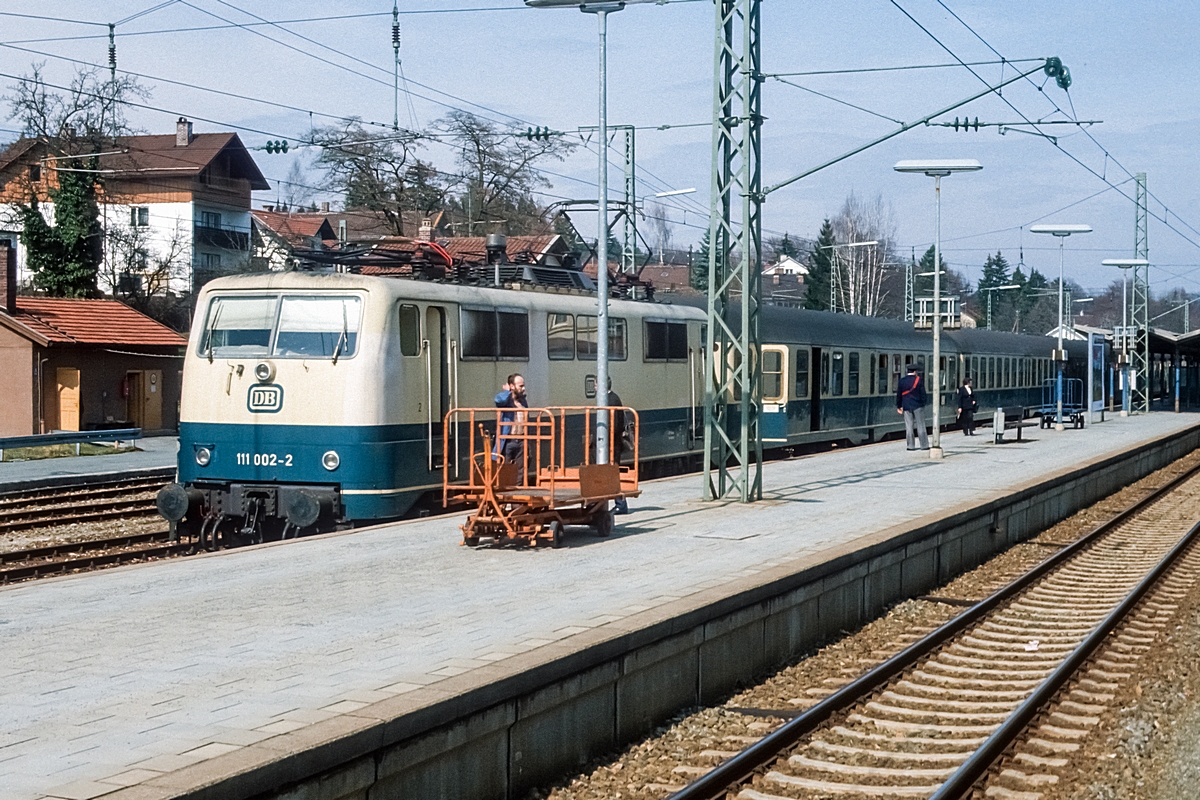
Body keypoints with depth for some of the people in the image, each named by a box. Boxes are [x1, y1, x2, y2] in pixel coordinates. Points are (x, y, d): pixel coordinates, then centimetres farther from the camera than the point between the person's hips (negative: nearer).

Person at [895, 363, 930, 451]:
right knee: (921, 426, 2)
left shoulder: (902, 381, 2)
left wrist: (899, 406, 13)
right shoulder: (919, 380, -6)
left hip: (906, 406, 2)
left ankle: (910, 445, 4)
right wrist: (923, 403, 6)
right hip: (918, 406, -2)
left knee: (908, 426, 4)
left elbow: (899, 394, 6)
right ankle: (924, 445, 4)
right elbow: (923, 393, -5)